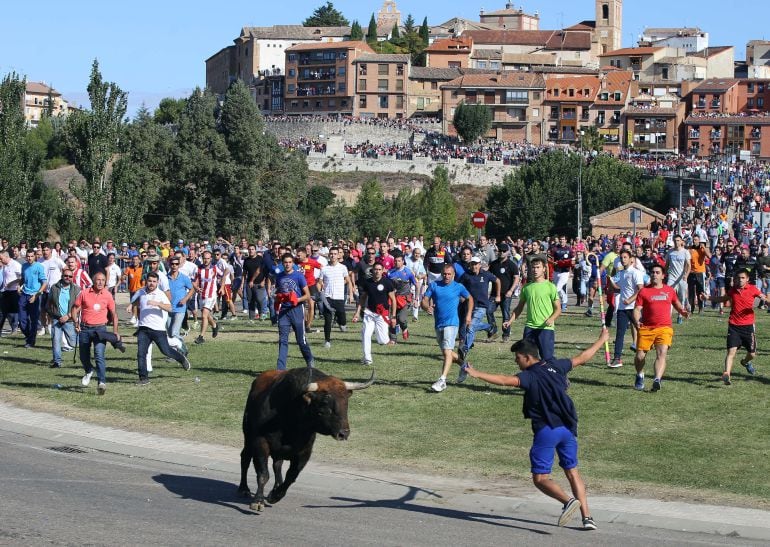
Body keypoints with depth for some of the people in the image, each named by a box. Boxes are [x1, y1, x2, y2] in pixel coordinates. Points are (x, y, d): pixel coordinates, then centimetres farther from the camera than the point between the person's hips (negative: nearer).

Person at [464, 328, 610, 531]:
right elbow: (582, 357, 21)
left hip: (546, 430, -6)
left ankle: (568, 501, -24)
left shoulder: (530, 377, -10)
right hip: (568, 428, 6)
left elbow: (505, 380, -27)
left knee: (540, 478, 1)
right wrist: (602, 340, 37)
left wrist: (477, 374, -30)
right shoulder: (555, 366, 8)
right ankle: (587, 517, 11)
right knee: (572, 472, 17)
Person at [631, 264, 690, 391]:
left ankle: (657, 380, -32)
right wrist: (637, 321, -19)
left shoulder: (670, 290, 12)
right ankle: (640, 377, 31)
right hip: (646, 328, 0)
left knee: (662, 353, -21)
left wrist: (683, 312, 7)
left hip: (664, 328, 0)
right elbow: (637, 309, 0)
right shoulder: (644, 291, 5)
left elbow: (676, 304, 29)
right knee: (640, 356, 1)